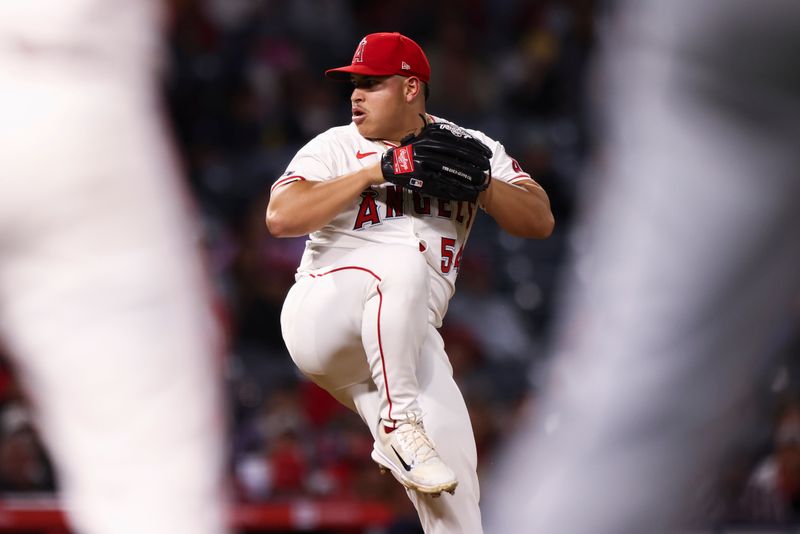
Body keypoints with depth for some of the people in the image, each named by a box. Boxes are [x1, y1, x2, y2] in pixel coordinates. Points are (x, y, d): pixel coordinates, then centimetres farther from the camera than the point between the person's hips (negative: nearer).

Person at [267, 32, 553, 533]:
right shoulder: (336, 147, 1)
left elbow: (540, 221, 1)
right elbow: (281, 217, -15)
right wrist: (374, 173, -16)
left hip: (406, 338, 3)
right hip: (321, 317, -3)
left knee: (452, 470, -14)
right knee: (403, 262, -34)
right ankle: (397, 425, -27)